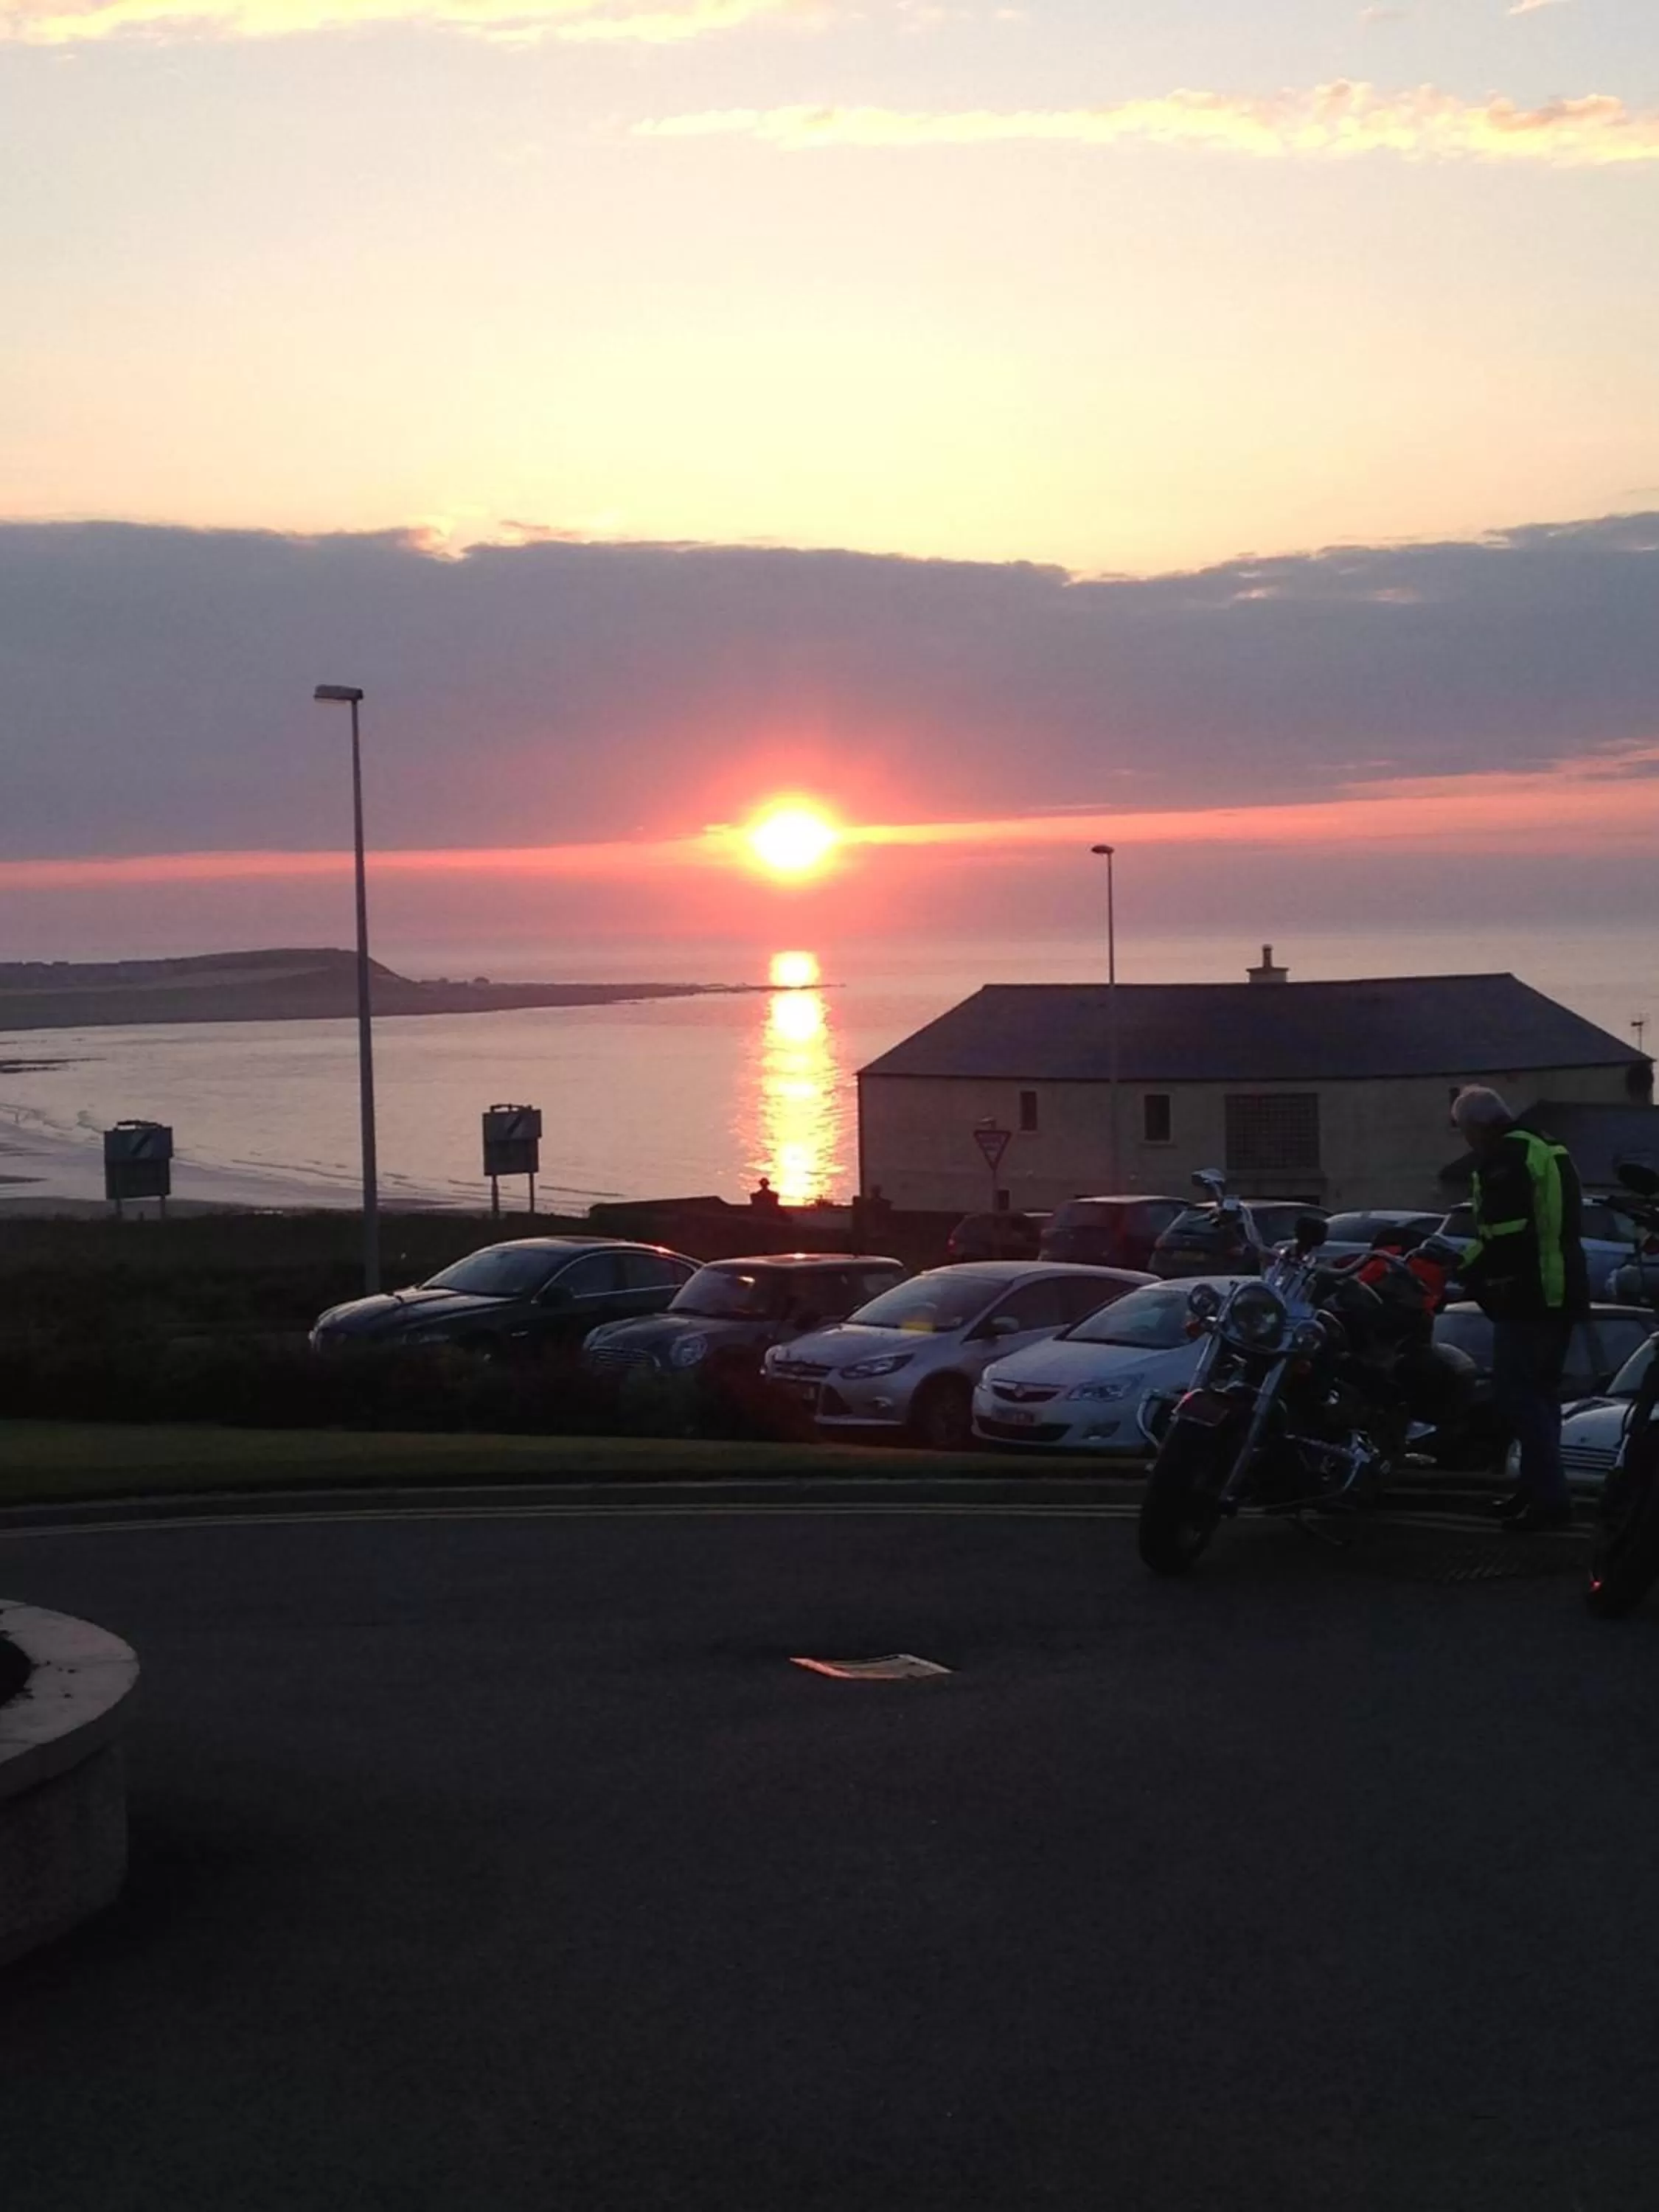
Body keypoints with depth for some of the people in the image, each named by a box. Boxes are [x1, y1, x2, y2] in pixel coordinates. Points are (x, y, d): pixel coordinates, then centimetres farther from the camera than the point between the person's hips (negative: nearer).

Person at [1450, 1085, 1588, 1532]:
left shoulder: (1504, 1159, -14)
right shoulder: (1548, 1150, 17)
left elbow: (1502, 1234, -22)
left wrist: (1466, 1271, -7)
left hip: (1528, 1297, -10)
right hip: (1564, 1292, 10)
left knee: (1517, 1394, -8)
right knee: (1540, 1392, 17)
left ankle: (1550, 1497, -13)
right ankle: (1537, 1487, 23)